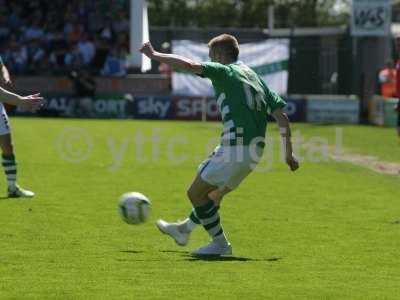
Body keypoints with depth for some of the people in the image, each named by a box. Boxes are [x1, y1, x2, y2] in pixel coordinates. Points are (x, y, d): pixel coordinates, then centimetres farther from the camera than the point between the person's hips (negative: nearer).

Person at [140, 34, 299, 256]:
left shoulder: (225, 72, -2)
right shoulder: (255, 78, 20)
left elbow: (189, 65, -15)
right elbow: (281, 115, 15)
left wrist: (154, 55, -4)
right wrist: (289, 153, 17)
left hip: (235, 145, -9)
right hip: (255, 152, 9)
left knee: (195, 192, 2)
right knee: (214, 193, 27)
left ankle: (220, 244, 3)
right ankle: (184, 230, 44)